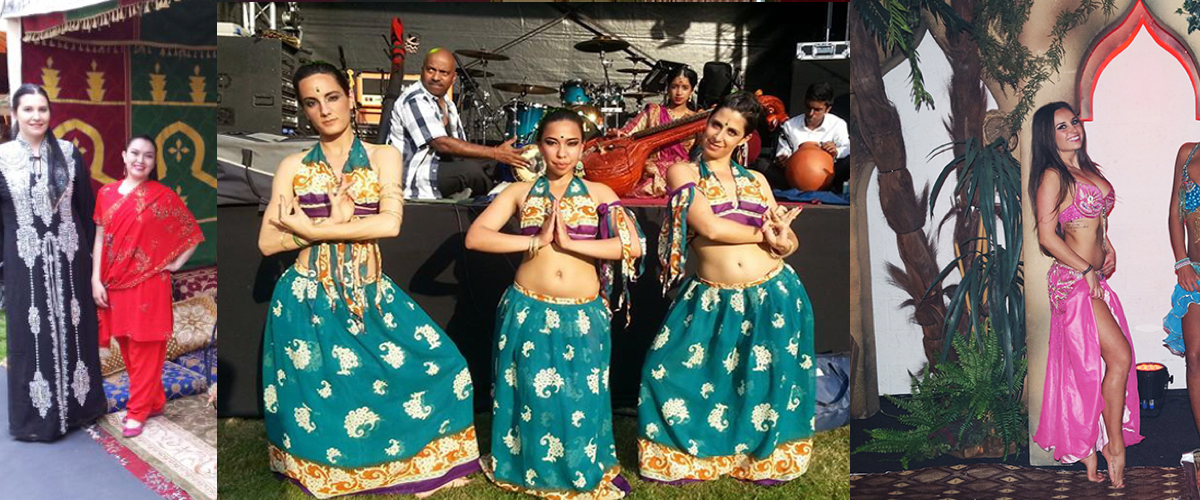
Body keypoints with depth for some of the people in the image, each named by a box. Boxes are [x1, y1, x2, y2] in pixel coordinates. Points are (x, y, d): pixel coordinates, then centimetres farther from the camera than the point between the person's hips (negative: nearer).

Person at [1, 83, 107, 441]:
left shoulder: (69, 153, 2)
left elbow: (86, 205, 5)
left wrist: (90, 252, 3)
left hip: (68, 258, 1)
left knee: (74, 328, 9)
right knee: (33, 335, 5)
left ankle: (78, 403, 24)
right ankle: (37, 414, 16)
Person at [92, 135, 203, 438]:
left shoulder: (163, 196, -4)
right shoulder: (106, 194, 6)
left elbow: (193, 233, 2)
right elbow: (100, 239, 6)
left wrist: (176, 264, -4)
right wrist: (96, 280, 0)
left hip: (149, 284, -4)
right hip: (116, 285, 4)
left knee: (145, 350, 1)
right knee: (127, 347, 11)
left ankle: (138, 412, 9)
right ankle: (154, 402, 25)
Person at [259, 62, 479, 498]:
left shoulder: (383, 157, 2)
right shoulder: (293, 167, 4)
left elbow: (390, 223, -14)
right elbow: (268, 242, -4)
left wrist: (311, 227, -14)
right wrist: (335, 222, -13)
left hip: (367, 293, 1)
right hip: (308, 298, 0)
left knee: (437, 362, -4)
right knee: (317, 395, 1)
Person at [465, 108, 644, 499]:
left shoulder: (599, 194, 4)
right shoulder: (520, 192, 4)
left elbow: (633, 247, -10)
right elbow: (475, 237, -7)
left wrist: (570, 242, -15)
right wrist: (536, 240, -13)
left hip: (582, 316, 0)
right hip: (528, 311, 0)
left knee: (581, 399, 4)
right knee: (532, 397, 7)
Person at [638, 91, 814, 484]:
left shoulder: (756, 180, 11)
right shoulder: (683, 172, -1)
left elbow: (789, 239, 9)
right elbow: (710, 227, -15)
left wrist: (783, 242, -15)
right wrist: (762, 234, -5)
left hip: (773, 296, 3)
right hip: (714, 301, -2)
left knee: (766, 381, 9)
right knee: (674, 372, 0)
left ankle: (763, 455, 32)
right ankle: (687, 453, 23)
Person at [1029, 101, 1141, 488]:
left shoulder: (1090, 169, 14)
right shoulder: (1053, 176, -10)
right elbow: (1047, 236, -14)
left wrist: (1107, 246, 12)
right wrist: (1087, 271, -12)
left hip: (1096, 278, 8)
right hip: (1073, 280, -8)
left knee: (1089, 366, 8)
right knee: (1119, 356, -11)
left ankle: (1086, 445, 16)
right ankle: (1115, 448, 0)